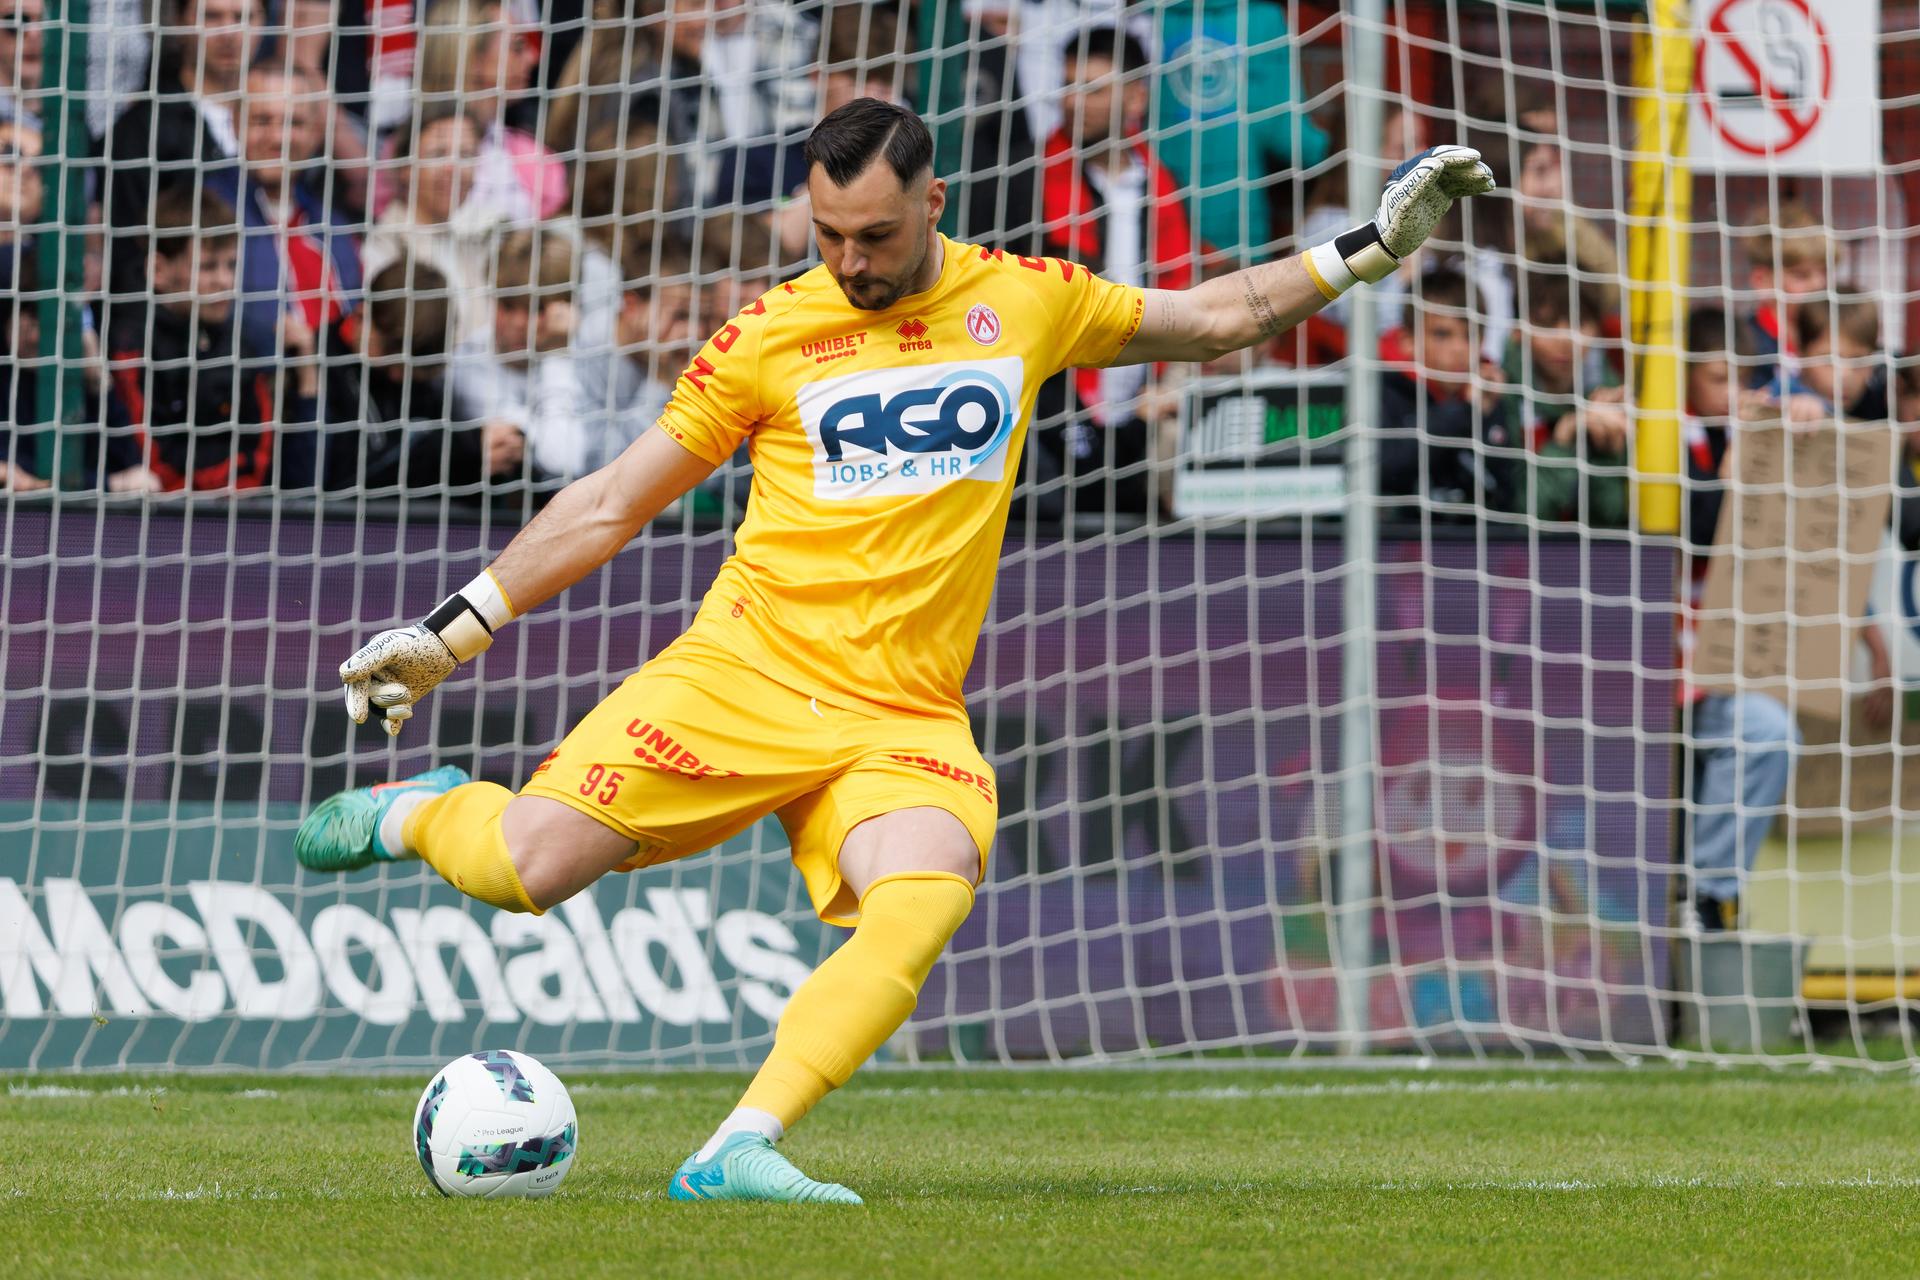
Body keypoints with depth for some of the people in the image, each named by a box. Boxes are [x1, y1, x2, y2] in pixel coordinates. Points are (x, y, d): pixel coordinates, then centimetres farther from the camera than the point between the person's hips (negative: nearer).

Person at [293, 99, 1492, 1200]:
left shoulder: (1024, 302, 10)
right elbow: (610, 507, 12)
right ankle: (423, 813, 20)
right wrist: (444, 636, 11)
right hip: (743, 675, -1)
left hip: (904, 718, 1)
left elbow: (1221, 317, 25)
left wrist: (1369, 245, 19)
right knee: (528, 869, -16)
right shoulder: (771, 336, 4)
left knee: (925, 901, -31)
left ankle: (742, 1150, -32)